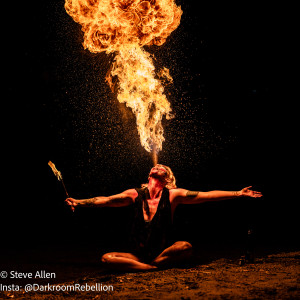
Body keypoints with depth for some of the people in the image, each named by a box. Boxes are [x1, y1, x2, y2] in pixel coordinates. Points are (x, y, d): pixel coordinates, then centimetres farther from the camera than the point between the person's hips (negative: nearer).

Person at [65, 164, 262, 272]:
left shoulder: (173, 195, 2)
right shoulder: (135, 195, 7)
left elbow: (206, 196, -3)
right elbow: (106, 200, -2)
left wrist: (238, 193, -9)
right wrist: (81, 202, -17)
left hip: (164, 250, -1)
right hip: (139, 253, 1)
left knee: (186, 247, -30)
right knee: (107, 258, -21)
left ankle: (144, 267, -16)